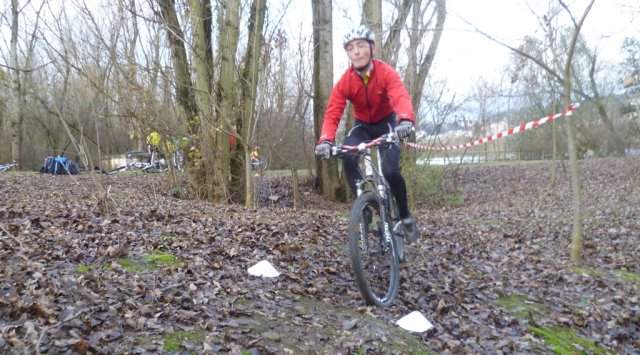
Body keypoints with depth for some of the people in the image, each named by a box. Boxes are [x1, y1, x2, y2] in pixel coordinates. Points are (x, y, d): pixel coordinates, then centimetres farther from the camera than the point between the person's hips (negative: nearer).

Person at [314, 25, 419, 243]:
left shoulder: (386, 72, -23)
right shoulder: (344, 82, -18)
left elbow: (401, 97, -40)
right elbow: (332, 113, -25)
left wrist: (406, 120, -63)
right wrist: (325, 140, -45)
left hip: (386, 123, -2)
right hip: (362, 125, 2)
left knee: (390, 170, -24)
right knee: (347, 156, -31)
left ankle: (405, 216, 3)